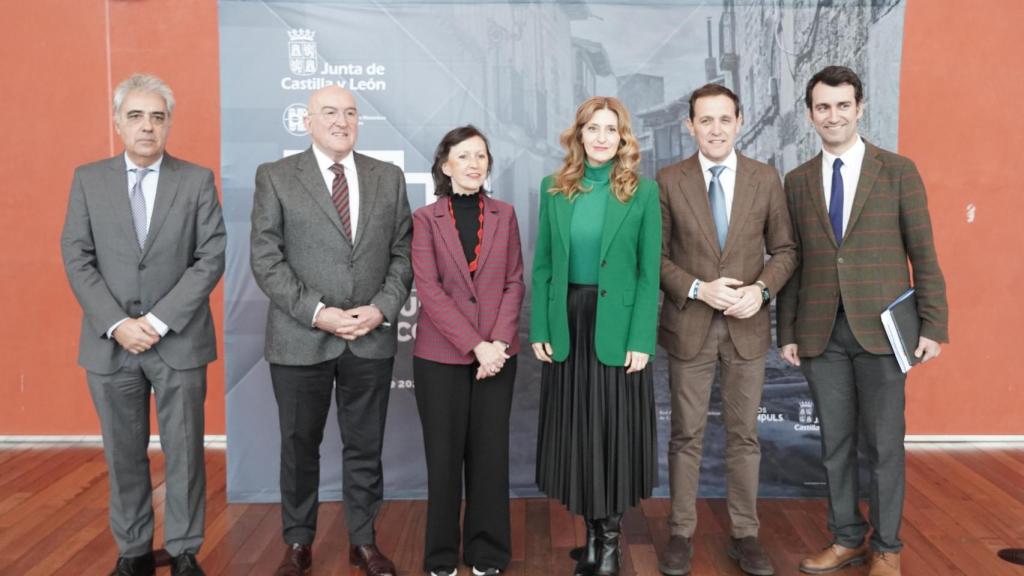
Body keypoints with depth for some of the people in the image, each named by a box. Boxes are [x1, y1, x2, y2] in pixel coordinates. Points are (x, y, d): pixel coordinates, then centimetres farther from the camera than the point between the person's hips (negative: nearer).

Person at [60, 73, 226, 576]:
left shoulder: (197, 180, 1)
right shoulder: (88, 179, 5)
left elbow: (212, 257, -6)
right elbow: (77, 259, 0)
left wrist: (159, 321, -14)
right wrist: (116, 324, -12)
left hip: (179, 342, -1)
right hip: (110, 344, 2)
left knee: (184, 452, 6)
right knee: (123, 455, 11)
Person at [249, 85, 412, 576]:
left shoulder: (389, 177, 8)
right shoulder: (275, 176, 0)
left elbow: (402, 254, 5)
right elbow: (266, 260, -7)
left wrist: (382, 308, -10)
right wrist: (316, 313, -15)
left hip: (372, 339, 2)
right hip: (300, 339, -2)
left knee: (365, 446, 11)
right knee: (299, 447, 11)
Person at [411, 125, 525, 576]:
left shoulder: (504, 215, 8)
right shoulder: (425, 218, 0)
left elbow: (514, 283, 4)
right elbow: (428, 289, -9)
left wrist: (499, 341, -11)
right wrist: (476, 346, -15)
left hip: (497, 355, 2)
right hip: (440, 355, -2)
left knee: (491, 454, 7)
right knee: (444, 455, 6)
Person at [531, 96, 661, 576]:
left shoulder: (643, 191, -2)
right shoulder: (555, 188, 5)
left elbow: (649, 271, -5)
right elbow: (542, 265, 5)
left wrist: (641, 339, -12)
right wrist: (539, 329, -3)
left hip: (616, 324, -3)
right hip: (567, 323, 3)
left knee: (614, 430, 3)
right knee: (575, 430, 8)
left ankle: (611, 536, 18)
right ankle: (592, 531, 24)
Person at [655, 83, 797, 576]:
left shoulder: (766, 178, 1)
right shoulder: (669, 181, -3)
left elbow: (784, 249, 5)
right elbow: (656, 255, -2)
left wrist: (762, 289, -12)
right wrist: (698, 289, -16)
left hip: (747, 326, 1)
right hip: (689, 326, -1)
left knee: (744, 436, 10)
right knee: (686, 436, 9)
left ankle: (744, 534, 23)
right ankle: (681, 534, 21)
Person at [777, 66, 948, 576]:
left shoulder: (898, 171, 0)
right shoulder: (797, 181, 8)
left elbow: (923, 253, -1)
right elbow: (792, 261, 8)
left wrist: (933, 325, -6)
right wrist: (787, 332, 5)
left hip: (881, 329, -2)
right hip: (821, 333, 3)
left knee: (884, 444, 5)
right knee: (835, 443, 10)